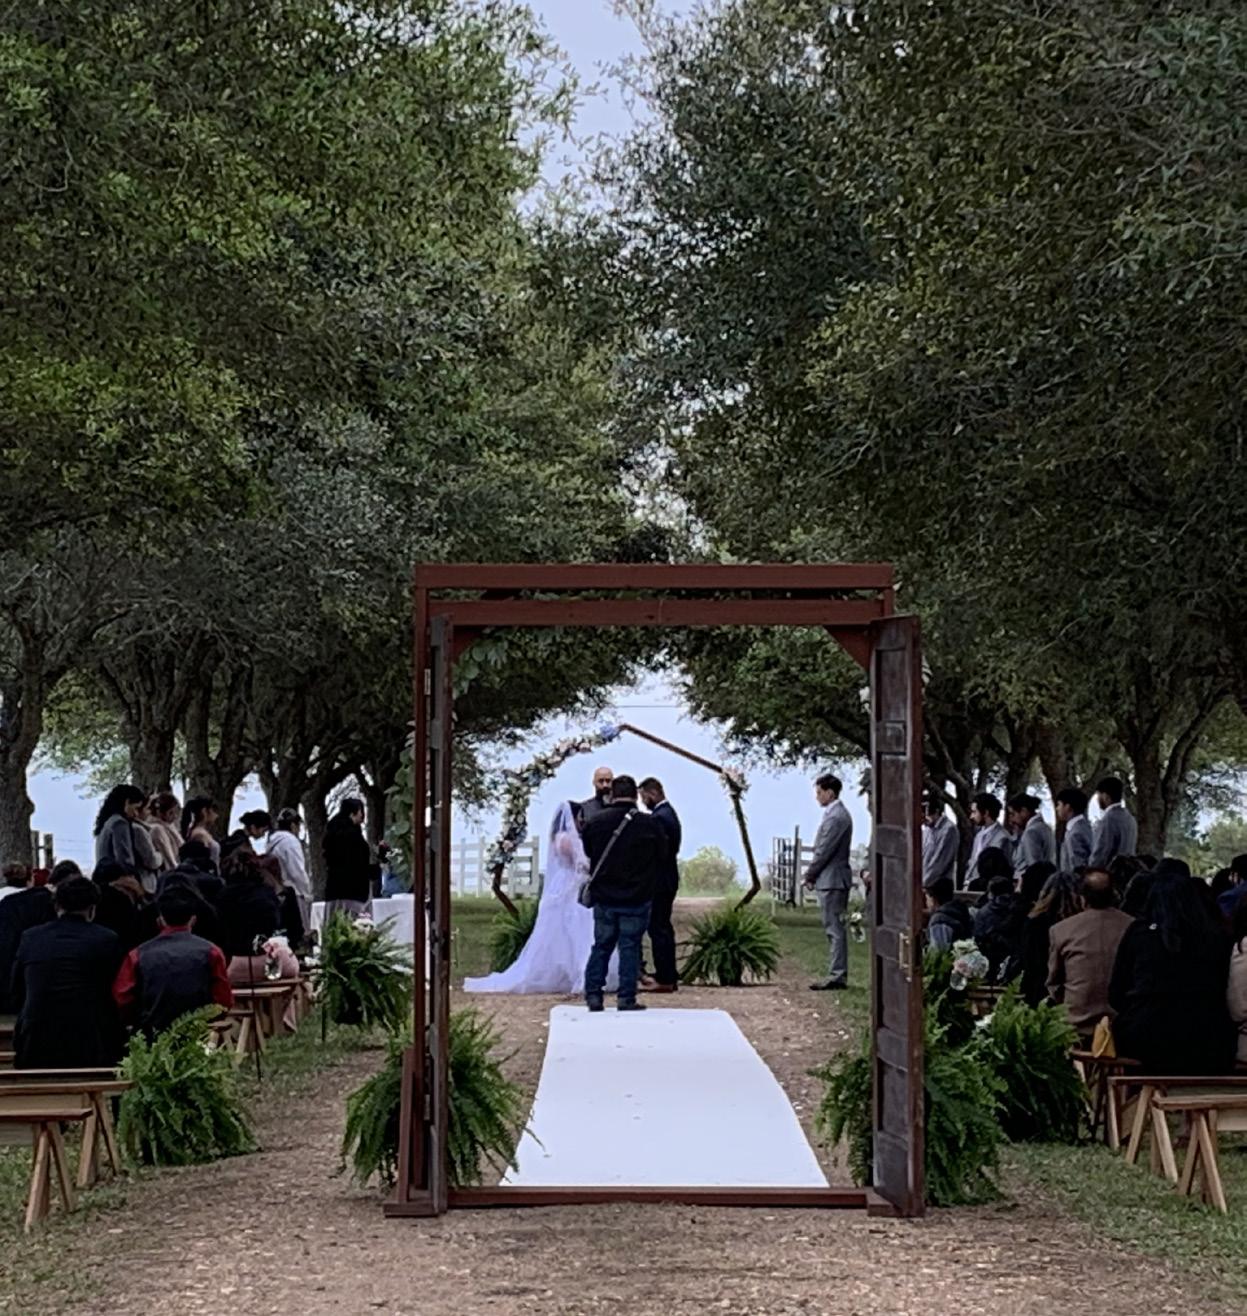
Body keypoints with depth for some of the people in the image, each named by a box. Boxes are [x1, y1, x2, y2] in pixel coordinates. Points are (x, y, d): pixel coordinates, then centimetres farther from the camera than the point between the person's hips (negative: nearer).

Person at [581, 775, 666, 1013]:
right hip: (637, 898, -2)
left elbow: (588, 854, 11)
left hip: (603, 897, 2)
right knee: (630, 947, 3)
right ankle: (626, 998, 3)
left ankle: (593, 995, 9)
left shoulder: (595, 823, -3)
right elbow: (662, 859, 4)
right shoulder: (650, 825, -8)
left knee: (601, 946, 11)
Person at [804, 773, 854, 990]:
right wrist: (812, 874, 13)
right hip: (832, 880, 10)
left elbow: (824, 851, -18)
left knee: (834, 929, -8)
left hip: (831, 880, -10)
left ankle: (837, 977, -7)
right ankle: (837, 975, 16)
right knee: (834, 929, 12)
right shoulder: (837, 813, 14)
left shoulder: (836, 817, -18)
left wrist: (810, 875, -8)